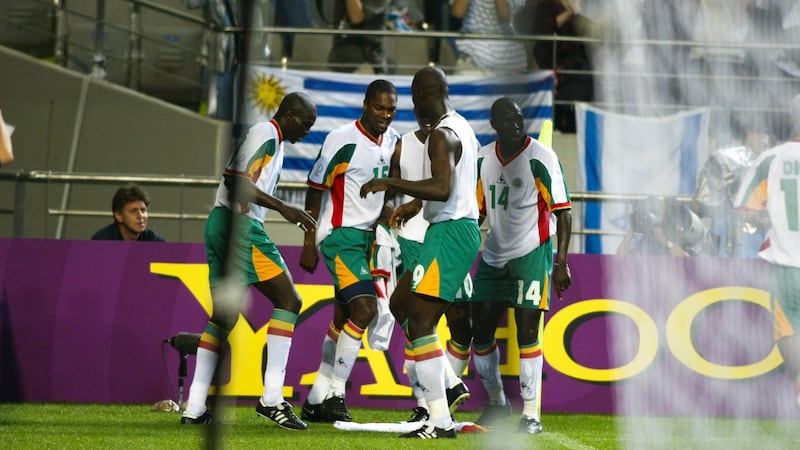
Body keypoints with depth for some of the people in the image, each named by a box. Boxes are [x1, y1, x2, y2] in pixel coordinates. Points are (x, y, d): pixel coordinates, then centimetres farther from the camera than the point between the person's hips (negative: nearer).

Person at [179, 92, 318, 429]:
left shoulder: (271, 138, 22)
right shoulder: (268, 134, -8)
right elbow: (238, 180, -19)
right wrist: (284, 208, -19)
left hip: (219, 223, 10)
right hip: (240, 224, -10)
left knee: (223, 316, 10)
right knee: (288, 300, -7)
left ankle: (194, 408, 6)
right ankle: (272, 398, -13)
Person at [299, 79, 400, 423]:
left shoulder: (394, 140, 7)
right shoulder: (342, 141, -15)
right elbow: (315, 189, -10)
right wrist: (309, 245, -10)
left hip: (368, 236, 8)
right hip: (340, 235, -8)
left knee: (344, 318, 9)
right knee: (364, 308, -19)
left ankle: (316, 399, 16)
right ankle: (335, 393, -11)